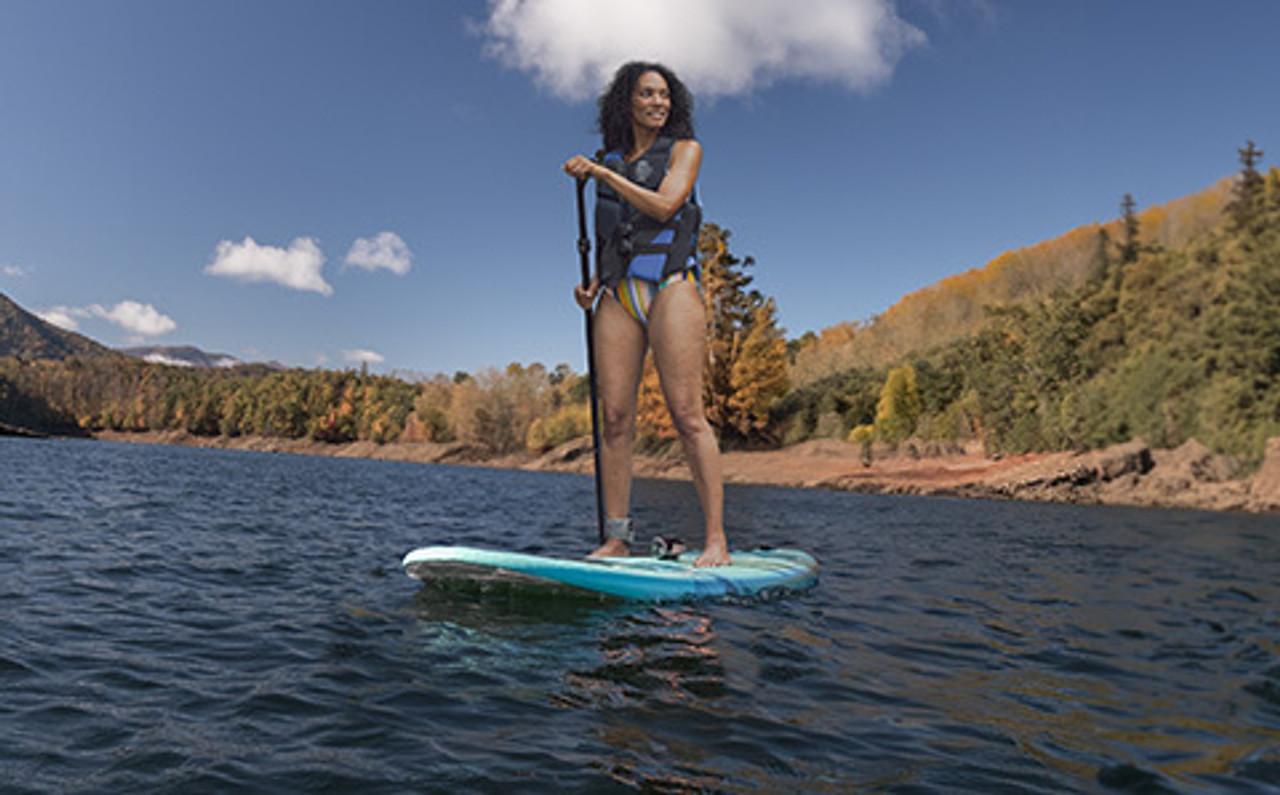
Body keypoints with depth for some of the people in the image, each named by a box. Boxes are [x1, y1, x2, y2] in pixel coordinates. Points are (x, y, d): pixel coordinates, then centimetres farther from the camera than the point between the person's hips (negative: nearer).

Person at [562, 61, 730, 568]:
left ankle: (716, 542, -12)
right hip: (618, 294, 4)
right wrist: (593, 285, 8)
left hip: (669, 287, -4)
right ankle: (616, 539, 1)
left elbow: (663, 206, -8)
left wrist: (603, 174, -6)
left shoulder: (683, 149, 10)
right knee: (614, 417, -3)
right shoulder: (612, 162, 22)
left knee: (687, 414, -13)